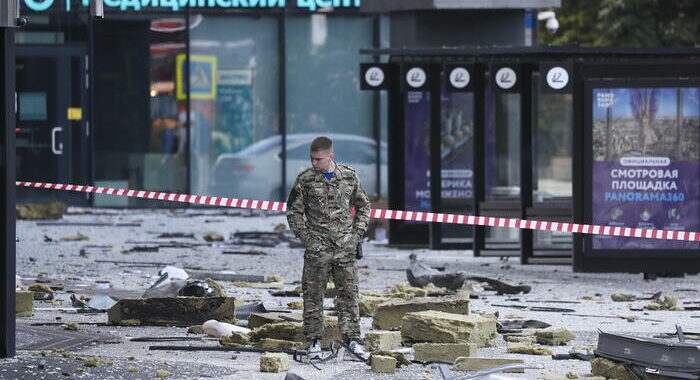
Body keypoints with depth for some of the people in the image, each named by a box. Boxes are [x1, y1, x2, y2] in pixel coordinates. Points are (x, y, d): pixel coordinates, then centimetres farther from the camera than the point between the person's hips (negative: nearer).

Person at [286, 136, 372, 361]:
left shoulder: (349, 176, 4)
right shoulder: (305, 180, -2)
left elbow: (363, 206, 16)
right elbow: (293, 212, 2)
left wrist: (357, 234, 5)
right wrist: (307, 238, -6)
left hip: (345, 249, 2)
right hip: (317, 248, -2)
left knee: (349, 293, 3)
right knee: (313, 295, 1)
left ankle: (352, 338, 8)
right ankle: (314, 341, 8)